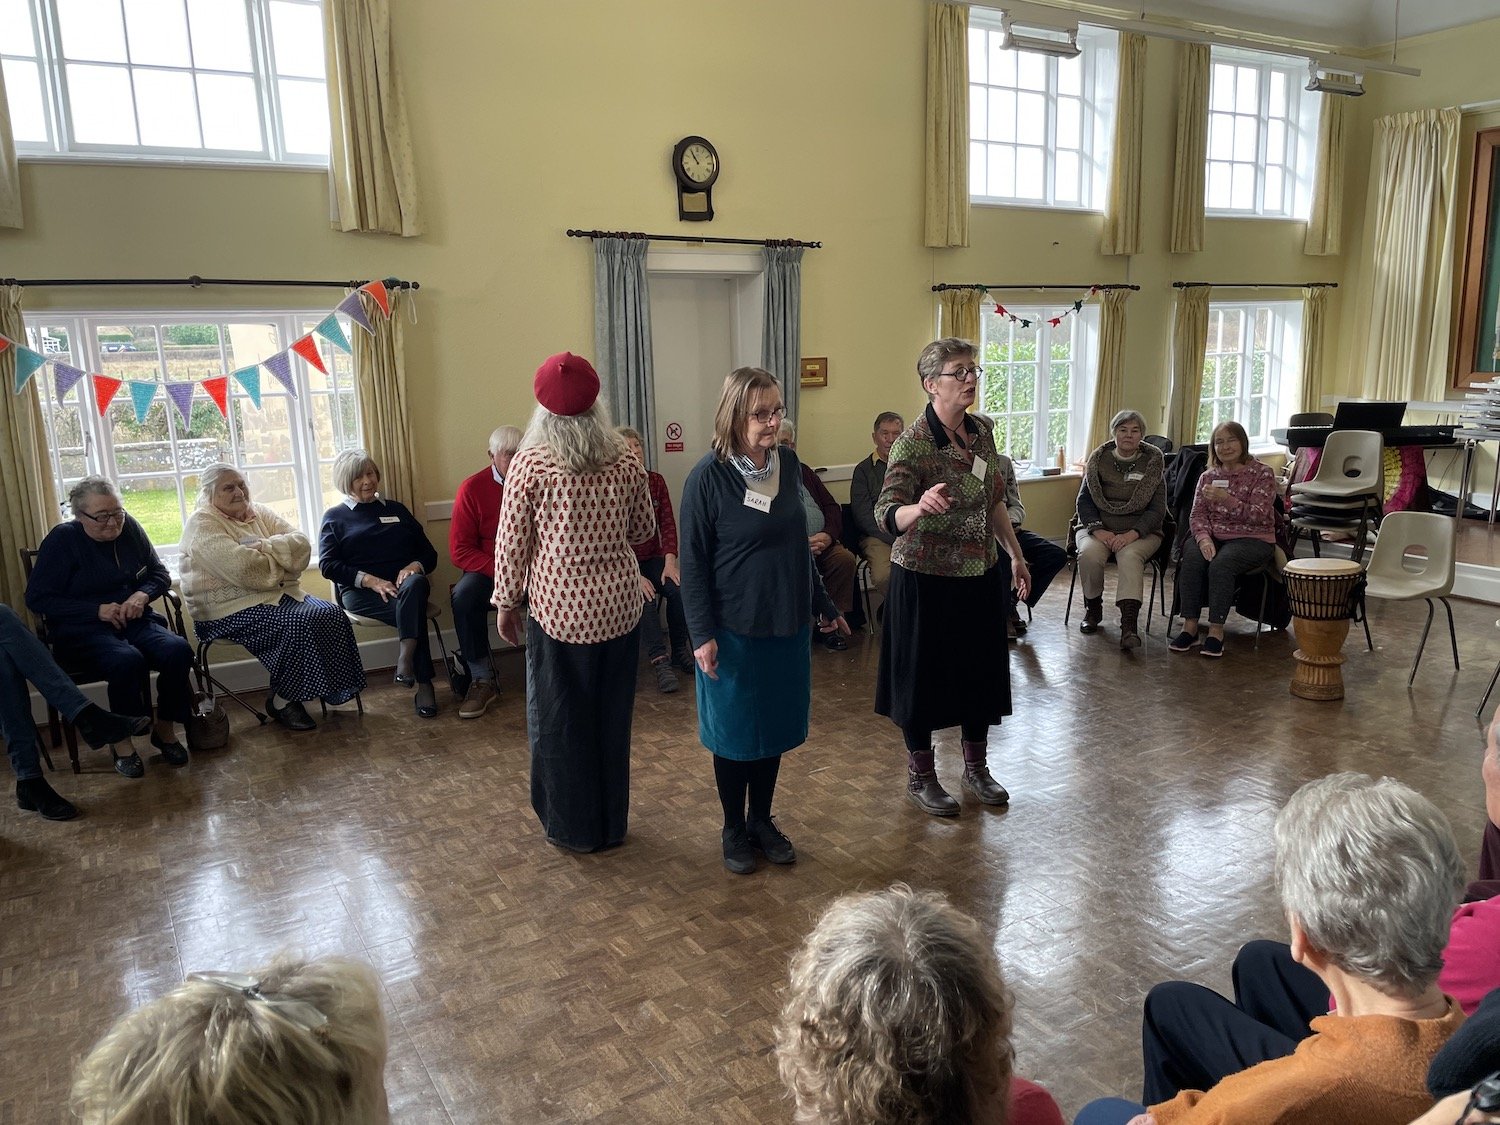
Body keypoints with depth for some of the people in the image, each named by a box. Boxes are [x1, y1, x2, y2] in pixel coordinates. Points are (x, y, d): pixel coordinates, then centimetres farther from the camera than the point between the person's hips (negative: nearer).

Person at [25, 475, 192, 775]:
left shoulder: (129, 528, 7)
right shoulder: (62, 539, -5)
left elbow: (160, 574, 15)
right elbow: (37, 598, -6)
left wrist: (142, 594, -9)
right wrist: (97, 610, -15)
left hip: (135, 622, 4)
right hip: (82, 631, -4)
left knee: (178, 650, -27)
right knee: (128, 660, -36)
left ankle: (165, 729, -6)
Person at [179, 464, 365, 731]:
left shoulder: (260, 513, 15)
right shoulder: (202, 524, -6)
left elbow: (302, 546, 0)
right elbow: (242, 568, -22)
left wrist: (263, 547, -15)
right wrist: (283, 559, -6)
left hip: (281, 593, 7)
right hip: (231, 608, -7)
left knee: (331, 615, -18)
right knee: (298, 624, -29)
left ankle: (332, 689, -9)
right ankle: (282, 701, -12)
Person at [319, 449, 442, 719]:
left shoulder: (397, 509, 24)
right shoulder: (335, 517, 17)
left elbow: (429, 553, 18)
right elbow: (327, 565, 2)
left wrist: (415, 566, -8)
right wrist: (370, 580, -13)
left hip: (405, 583, 2)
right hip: (360, 592, -2)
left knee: (415, 585, -38)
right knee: (413, 610, -36)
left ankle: (405, 657, -45)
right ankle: (423, 685, -37)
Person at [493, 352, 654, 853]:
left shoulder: (530, 464, -12)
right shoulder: (625, 462, -3)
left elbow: (512, 543, -7)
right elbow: (643, 530, 8)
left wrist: (506, 604, 5)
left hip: (559, 609, -3)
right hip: (617, 605, 3)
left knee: (560, 719, 13)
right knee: (612, 716, 16)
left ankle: (573, 827, 25)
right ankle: (612, 823, 30)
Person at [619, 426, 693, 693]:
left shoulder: (656, 481, 6)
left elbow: (668, 524, 2)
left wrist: (670, 561, -13)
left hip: (653, 559, 4)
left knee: (679, 589, -24)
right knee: (645, 598, -32)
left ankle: (679, 652, -8)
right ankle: (660, 661, -31)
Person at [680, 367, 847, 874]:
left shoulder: (788, 463, 1)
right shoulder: (708, 477, -15)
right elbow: (694, 562, -11)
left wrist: (824, 604, 16)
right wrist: (702, 634, -15)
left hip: (787, 625, 5)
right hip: (733, 630, -5)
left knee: (776, 727, 14)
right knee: (735, 732, 9)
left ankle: (762, 820, 33)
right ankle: (734, 830, 28)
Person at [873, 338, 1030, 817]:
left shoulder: (981, 431, 3)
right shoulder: (913, 442, -18)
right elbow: (888, 515, -27)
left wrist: (1016, 555, 15)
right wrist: (920, 507, -47)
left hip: (981, 574, 7)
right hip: (926, 578, -7)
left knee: (981, 667, 16)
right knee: (923, 674, 7)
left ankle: (976, 767, 36)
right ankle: (920, 776, 26)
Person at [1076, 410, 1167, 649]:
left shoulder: (1152, 463, 6)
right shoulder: (1099, 460, 10)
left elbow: (1157, 509, -1)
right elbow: (1084, 500, 5)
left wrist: (1131, 534, -17)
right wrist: (1098, 530, -13)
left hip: (1139, 532, -1)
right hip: (1099, 528, 1)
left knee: (1130, 556, -34)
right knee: (1089, 553, -31)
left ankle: (1129, 625, -45)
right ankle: (1093, 609, -5)